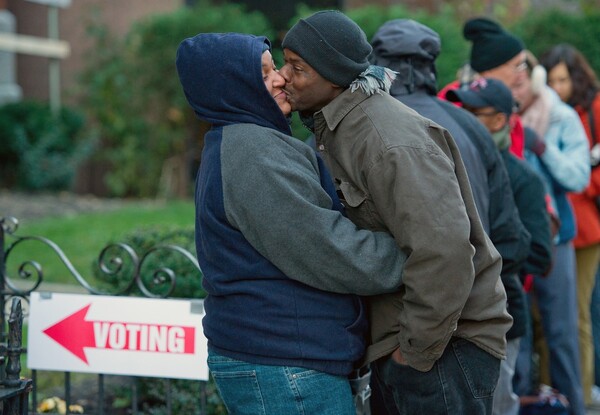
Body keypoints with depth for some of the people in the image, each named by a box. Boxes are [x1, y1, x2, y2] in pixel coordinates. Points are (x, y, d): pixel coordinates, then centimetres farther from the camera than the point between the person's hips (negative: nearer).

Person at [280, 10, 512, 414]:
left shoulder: (391, 140, -23)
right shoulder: (334, 130, 9)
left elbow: (443, 249, -31)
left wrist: (416, 350, -22)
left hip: (446, 345, -10)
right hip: (392, 340, 10)